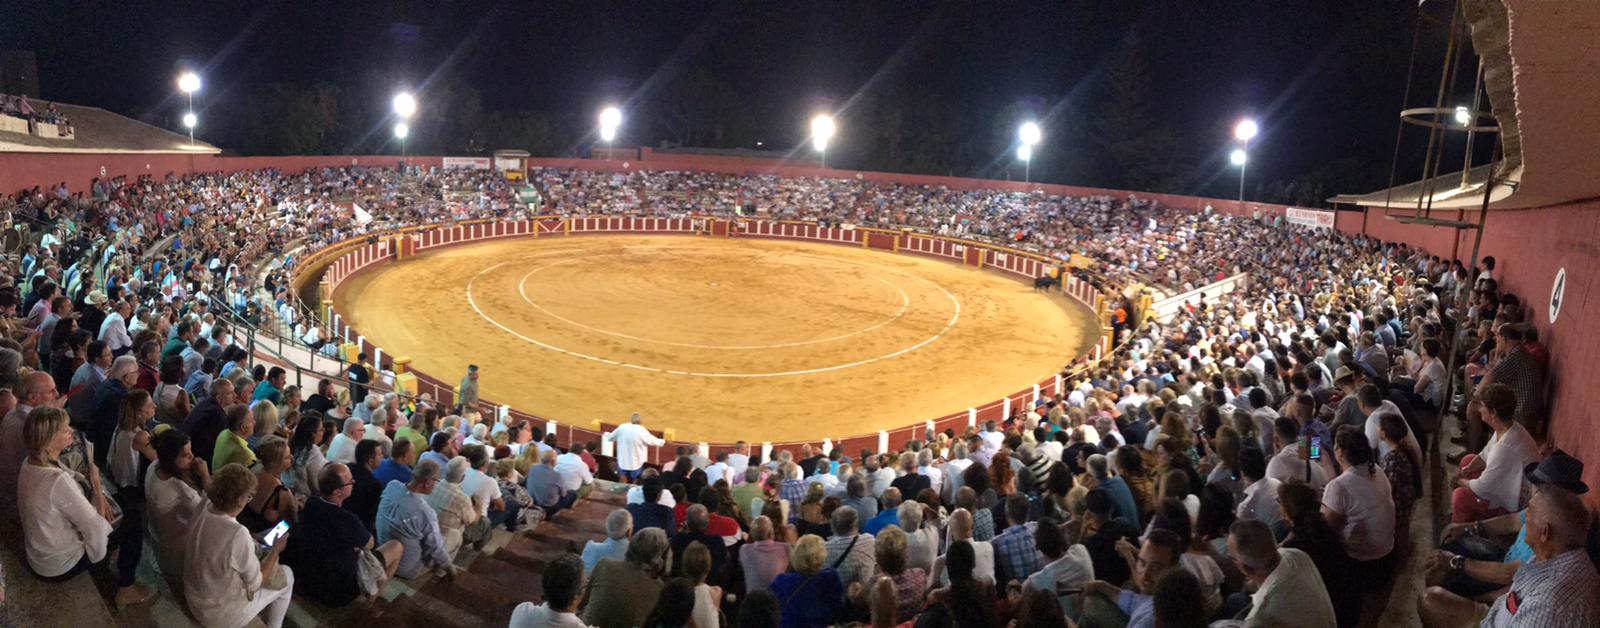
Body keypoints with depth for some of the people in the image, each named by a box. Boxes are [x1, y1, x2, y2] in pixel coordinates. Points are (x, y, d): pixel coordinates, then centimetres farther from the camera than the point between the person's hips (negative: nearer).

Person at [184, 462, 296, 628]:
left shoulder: (204, 510, -14)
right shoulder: (238, 534, -35)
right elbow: (255, 583, -19)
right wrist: (275, 550, -6)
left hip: (194, 599, 7)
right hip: (220, 614, -7)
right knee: (286, 575, 14)